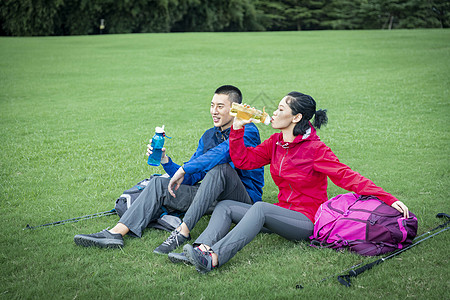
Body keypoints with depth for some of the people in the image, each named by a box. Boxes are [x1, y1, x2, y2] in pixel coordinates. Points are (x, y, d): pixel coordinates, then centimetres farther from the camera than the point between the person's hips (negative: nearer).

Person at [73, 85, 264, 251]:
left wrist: (183, 170, -27)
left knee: (220, 166, -36)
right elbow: (190, 178, 12)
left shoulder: (248, 132, -8)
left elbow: (222, 152, -31)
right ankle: (116, 233, -20)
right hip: (212, 198, 7)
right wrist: (165, 160, -5)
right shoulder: (208, 136, 15)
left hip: (245, 198, -7)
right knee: (159, 184, -5)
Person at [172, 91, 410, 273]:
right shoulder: (275, 143, 8)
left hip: (307, 221, -8)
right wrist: (237, 128, 1)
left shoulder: (315, 148, -12)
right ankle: (200, 248, -30)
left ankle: (214, 258, -46)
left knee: (261, 208, -34)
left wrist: (388, 199, -27)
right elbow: (243, 160, 10)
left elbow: (346, 176, -18)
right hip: (283, 214, 8)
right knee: (225, 207, -5)